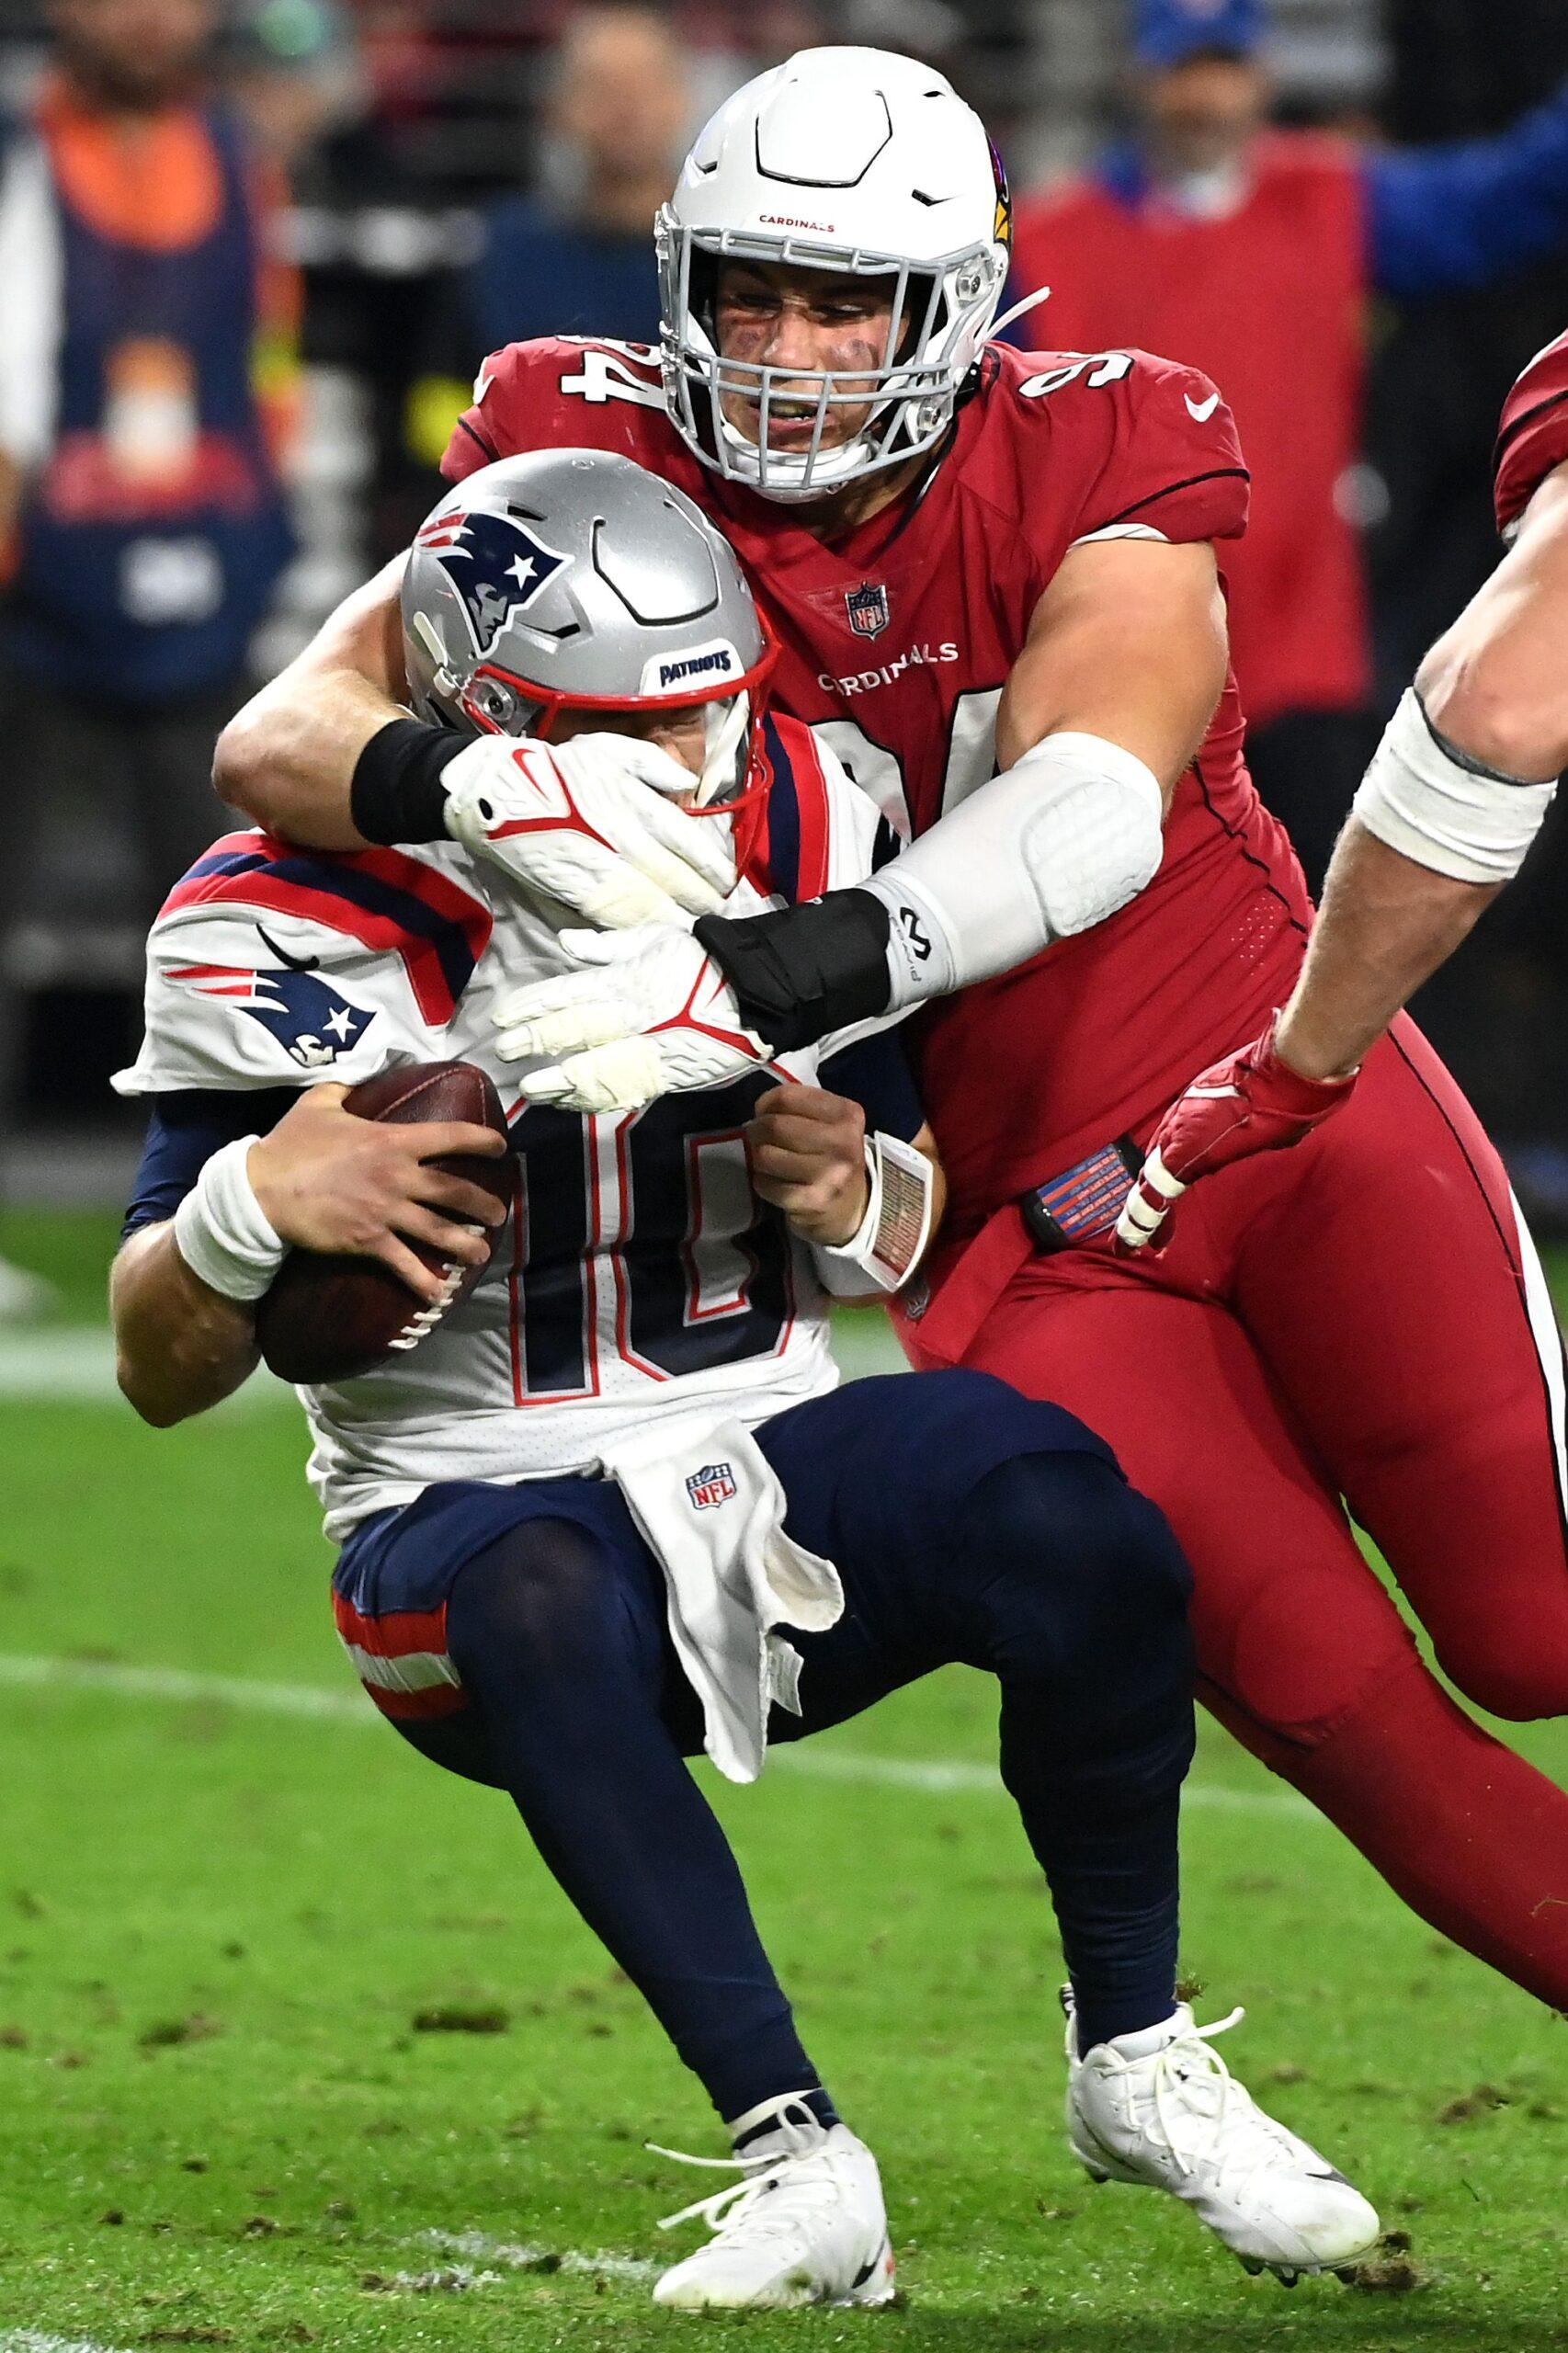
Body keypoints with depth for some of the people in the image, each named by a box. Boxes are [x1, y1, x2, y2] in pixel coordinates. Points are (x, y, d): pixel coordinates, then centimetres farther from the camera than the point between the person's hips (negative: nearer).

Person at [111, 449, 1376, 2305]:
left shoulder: (792, 843, 0)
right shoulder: (315, 932, -12)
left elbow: (903, 1230, 13)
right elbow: (165, 1376, -8)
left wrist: (859, 1199, -12)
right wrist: (246, 1208, -30)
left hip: (772, 1460, 3)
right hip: (473, 1507, -3)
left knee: (1080, 1532, -27)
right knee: (544, 1607, -40)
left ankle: (1135, 2066, -6)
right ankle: (799, 2161, -34)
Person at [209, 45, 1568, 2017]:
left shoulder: (1092, 458, -12)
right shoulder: (608, 472, -6)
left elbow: (1096, 807, -29)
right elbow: (283, 740, -12)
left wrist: (786, 974, -44)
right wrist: (438, 776, -38)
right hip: (1035, 1234, 1)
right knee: (1322, 1693, -6)